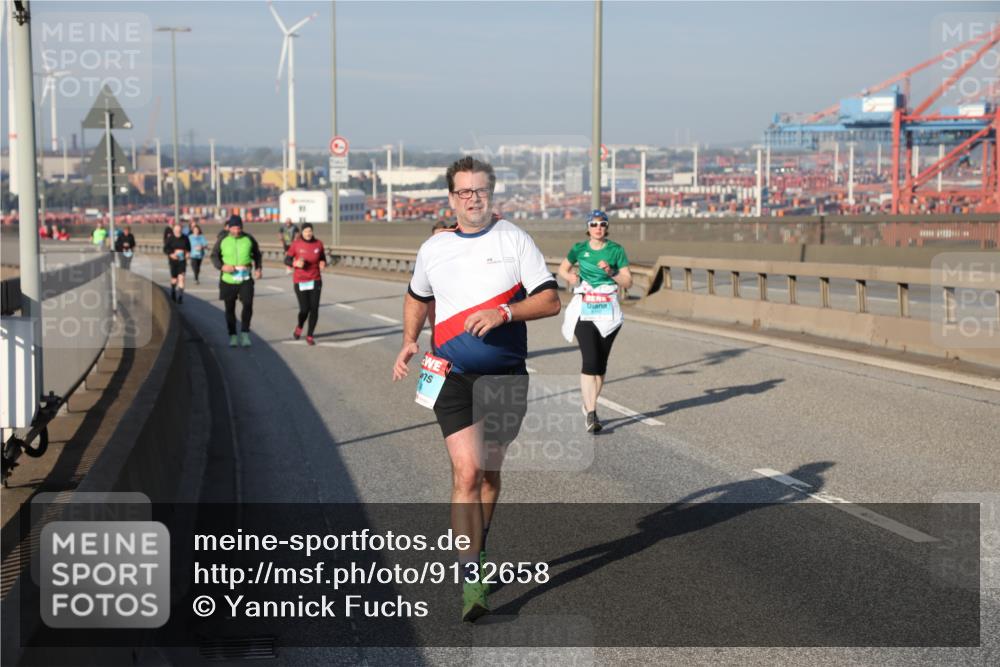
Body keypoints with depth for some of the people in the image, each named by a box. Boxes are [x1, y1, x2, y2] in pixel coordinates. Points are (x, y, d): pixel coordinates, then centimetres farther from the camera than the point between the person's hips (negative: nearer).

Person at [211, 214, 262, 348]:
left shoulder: (249, 239, 3)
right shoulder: (222, 241, 0)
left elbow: (257, 254, 16)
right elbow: (214, 256, 5)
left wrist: (258, 268, 2)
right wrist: (222, 266, -13)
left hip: (245, 278, 0)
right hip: (228, 280, 0)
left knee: (248, 304, -14)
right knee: (230, 308, 7)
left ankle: (244, 334, -1)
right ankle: (232, 336, 19)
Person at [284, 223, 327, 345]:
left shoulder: (318, 244, -3)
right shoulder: (296, 244, -8)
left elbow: (322, 259, 10)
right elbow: (287, 260, -2)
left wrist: (323, 264, -13)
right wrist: (296, 263, -23)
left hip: (315, 281, 2)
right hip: (300, 281, -2)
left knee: (314, 309, -7)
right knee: (304, 309, -5)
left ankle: (309, 336, 9)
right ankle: (299, 327, 30)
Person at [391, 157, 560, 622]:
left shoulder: (514, 240, 0)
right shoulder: (433, 249, 7)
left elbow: (550, 300, -5)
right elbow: (416, 298, 24)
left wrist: (503, 313, -21)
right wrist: (409, 342, 8)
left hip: (506, 375, 0)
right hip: (452, 376, 0)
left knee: (489, 473, 13)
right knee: (466, 473, -14)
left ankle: (475, 552, 37)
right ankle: (472, 579, -13)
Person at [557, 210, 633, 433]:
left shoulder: (616, 250, 2)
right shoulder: (579, 249, 3)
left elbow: (628, 282, 2)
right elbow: (562, 269, 17)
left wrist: (611, 273, -15)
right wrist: (570, 277, -4)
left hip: (608, 312, 1)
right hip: (584, 311, -1)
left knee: (601, 363, 7)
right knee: (590, 361, -14)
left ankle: (590, 405, 24)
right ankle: (591, 415, -16)